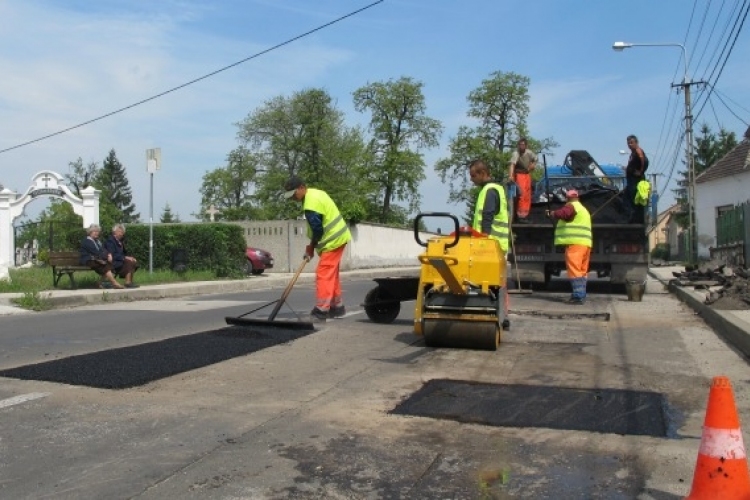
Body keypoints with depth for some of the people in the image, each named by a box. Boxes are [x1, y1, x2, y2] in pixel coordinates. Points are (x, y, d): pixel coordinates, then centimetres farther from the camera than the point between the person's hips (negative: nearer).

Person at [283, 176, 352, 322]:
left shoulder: (310, 204, -23)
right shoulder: (315, 193, 10)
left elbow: (317, 230, -21)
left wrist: (311, 247, -5)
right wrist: (312, 246, 12)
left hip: (333, 240, -10)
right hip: (338, 237, 10)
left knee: (323, 274, -11)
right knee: (332, 274, 16)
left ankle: (321, 310, -11)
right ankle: (337, 306, 24)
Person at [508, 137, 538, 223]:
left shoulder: (529, 152, -3)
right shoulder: (516, 153, -22)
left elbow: (535, 159, 19)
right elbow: (512, 164, -38)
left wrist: (532, 165, 1)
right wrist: (511, 175, -53)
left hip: (527, 174, 7)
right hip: (519, 174, -7)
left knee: (527, 196, 11)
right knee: (522, 194, -16)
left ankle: (525, 215, 22)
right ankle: (521, 216, -14)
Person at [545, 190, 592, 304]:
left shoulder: (571, 206, -3)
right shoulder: (583, 209, 27)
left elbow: (562, 213, -21)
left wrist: (551, 213, -5)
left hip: (575, 243, -10)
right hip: (585, 243, 10)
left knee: (574, 270, -11)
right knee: (582, 271, 13)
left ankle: (578, 295, -17)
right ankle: (581, 295, 17)